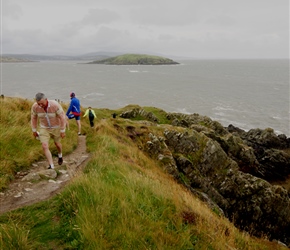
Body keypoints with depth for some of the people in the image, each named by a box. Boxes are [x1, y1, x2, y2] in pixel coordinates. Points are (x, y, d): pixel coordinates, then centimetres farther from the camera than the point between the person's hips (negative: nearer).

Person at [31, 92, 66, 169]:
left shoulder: (55, 105, -33)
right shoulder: (35, 106, -23)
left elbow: (62, 117, -23)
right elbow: (33, 118, -5)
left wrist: (63, 131, -18)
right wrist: (34, 130, 3)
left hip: (56, 127, -1)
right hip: (44, 128, 2)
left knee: (57, 143, 20)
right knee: (45, 146, -14)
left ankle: (60, 155, 53)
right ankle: (51, 167, -7)